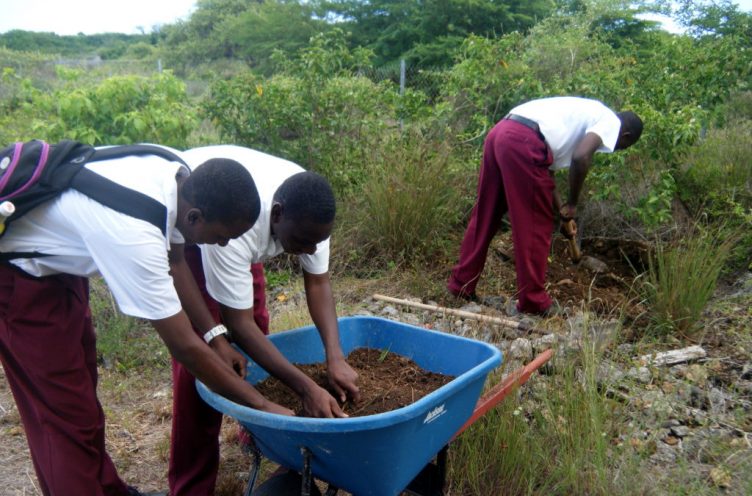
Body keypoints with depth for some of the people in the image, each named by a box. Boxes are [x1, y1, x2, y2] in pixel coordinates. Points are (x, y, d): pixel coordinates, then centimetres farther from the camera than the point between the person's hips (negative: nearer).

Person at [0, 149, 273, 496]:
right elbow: (183, 348, -33)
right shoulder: (135, 236, -39)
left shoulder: (178, 176, -16)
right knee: (67, 414, -5)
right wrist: (263, 406, -24)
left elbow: (176, 262, 0)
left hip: (57, 260, 9)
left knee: (80, 377, 18)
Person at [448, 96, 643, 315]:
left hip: (500, 132, 9)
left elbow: (545, 171, 29)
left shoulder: (585, 113, 33)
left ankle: (461, 285, 24)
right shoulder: (611, 121, 10)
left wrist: (562, 213, 30)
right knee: (536, 225, 4)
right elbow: (581, 157, -11)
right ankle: (533, 301, 15)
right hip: (523, 143, -9)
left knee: (484, 217, 15)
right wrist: (573, 204, 2)